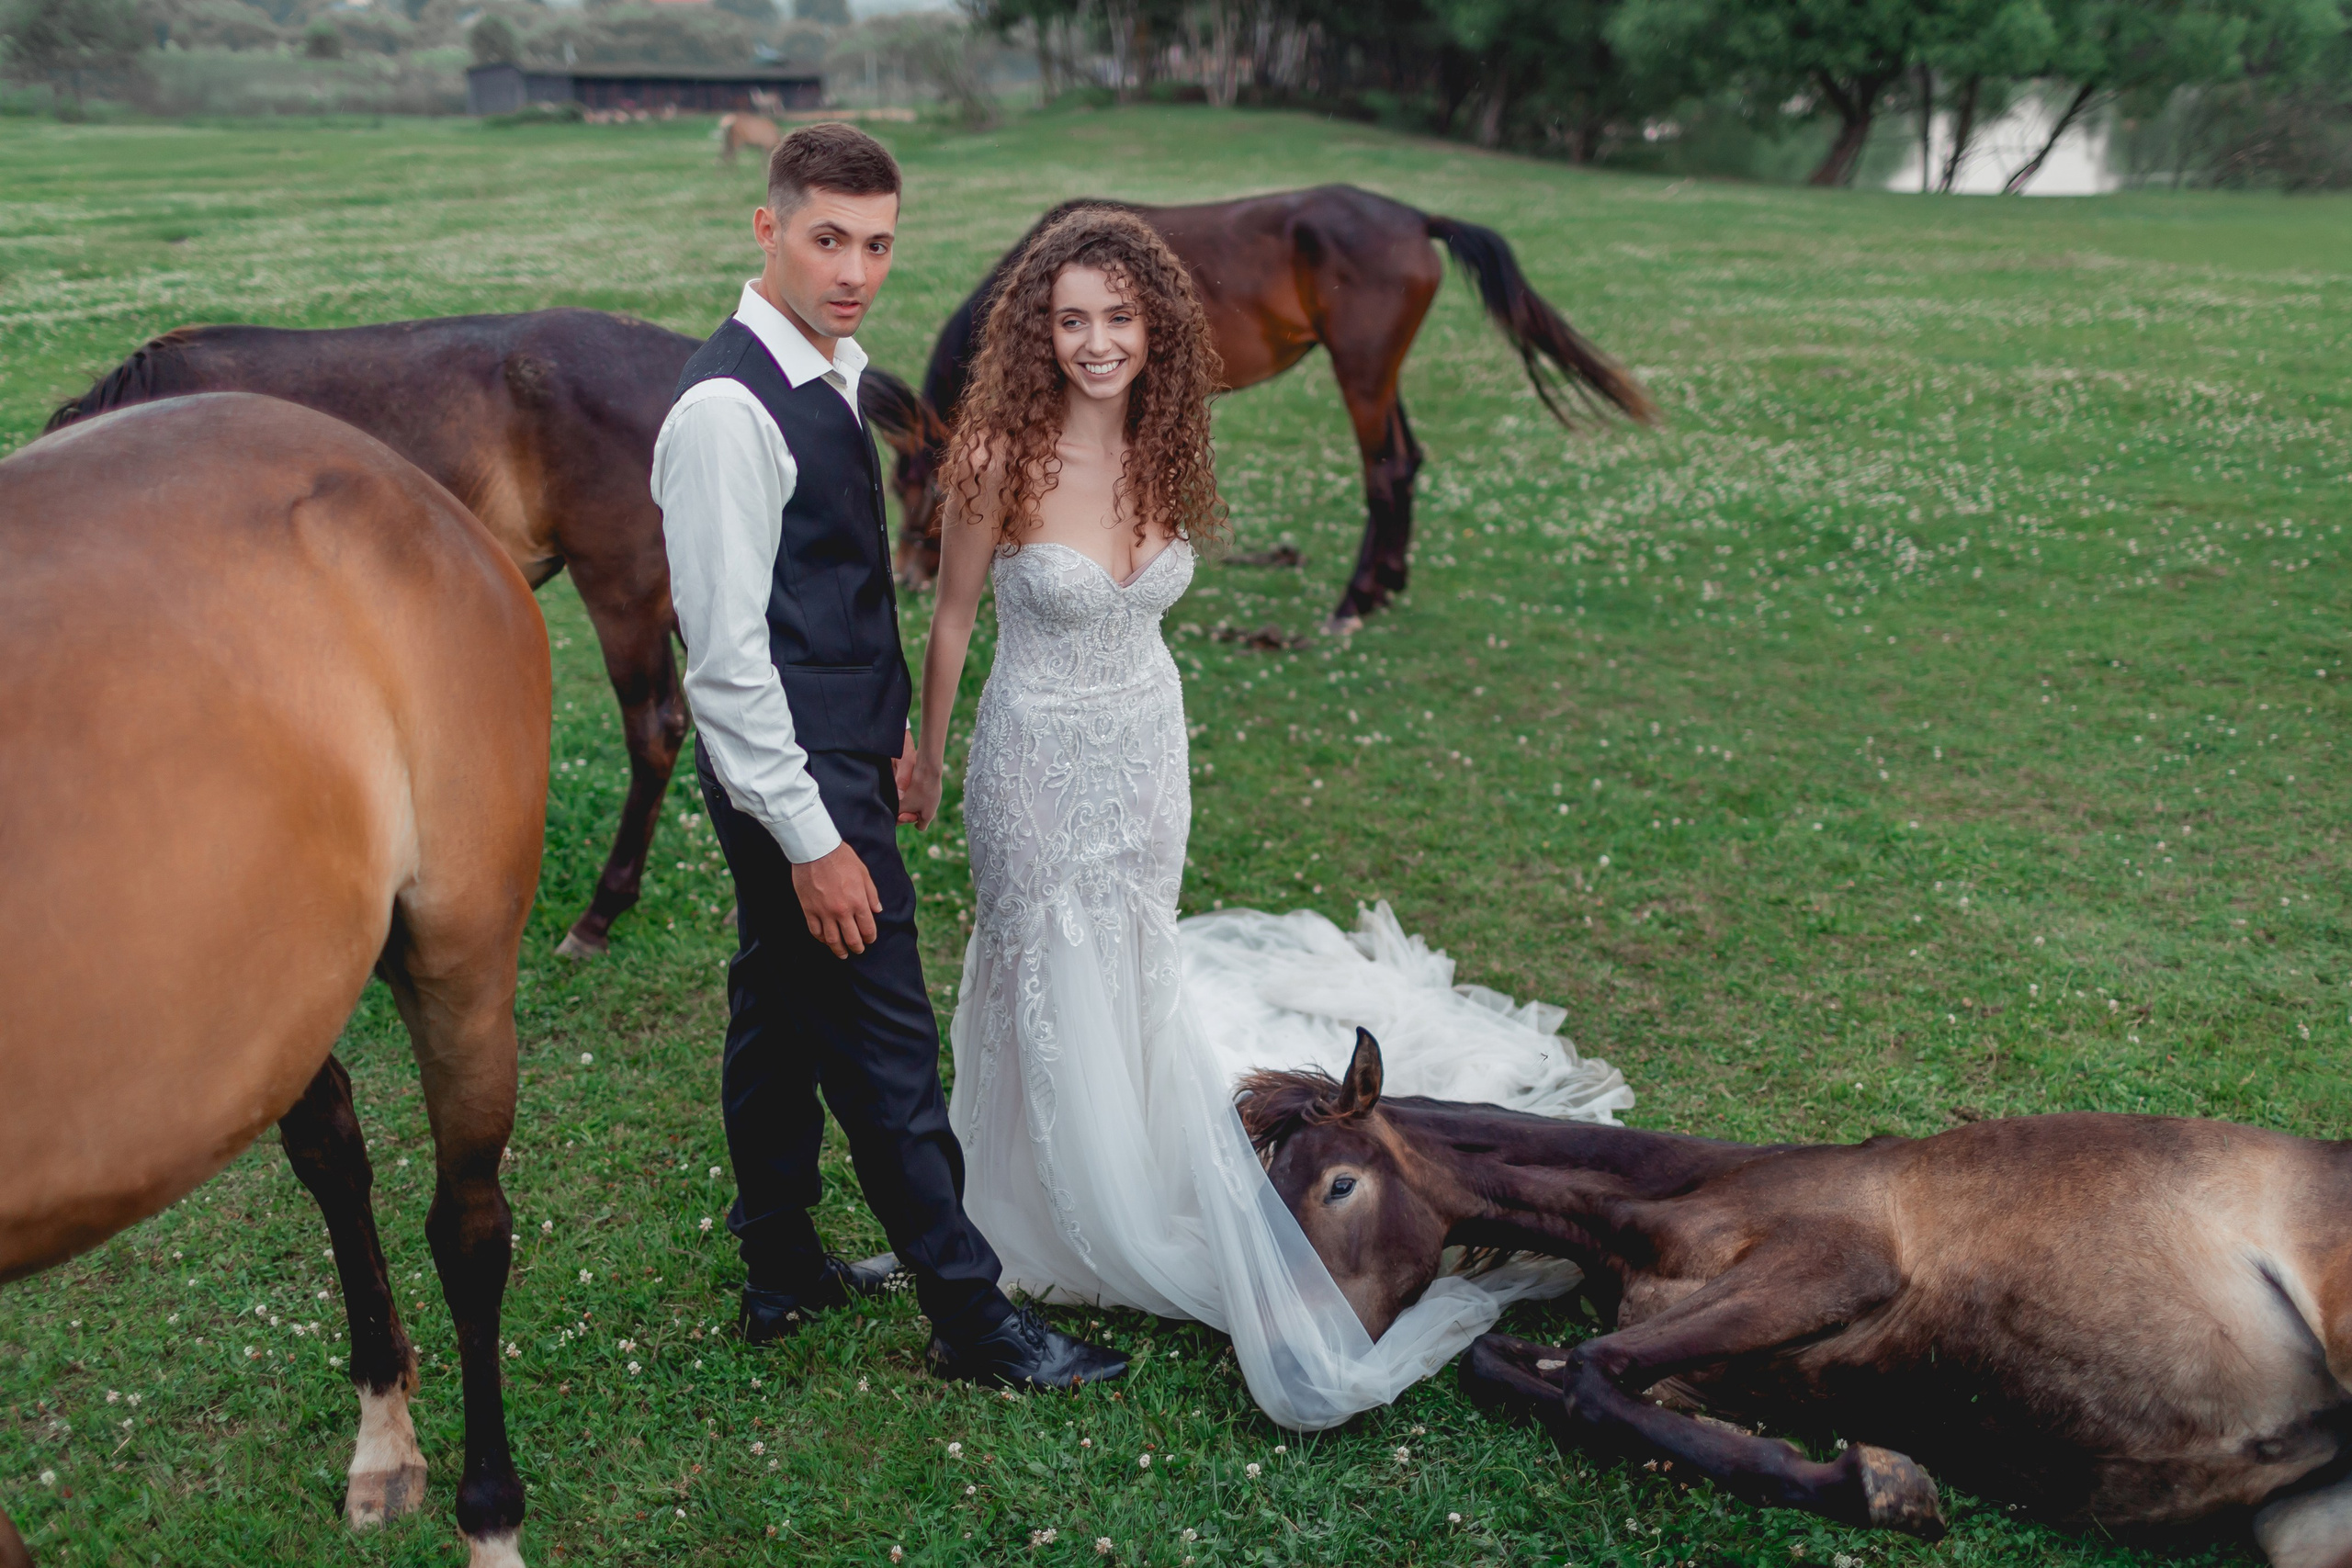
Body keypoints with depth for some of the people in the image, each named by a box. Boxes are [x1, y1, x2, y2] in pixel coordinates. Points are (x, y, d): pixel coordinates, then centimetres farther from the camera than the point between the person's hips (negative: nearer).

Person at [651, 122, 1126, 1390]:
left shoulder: (832, 371, 8)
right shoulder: (726, 408, -22)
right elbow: (725, 655, -23)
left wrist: (885, 732, 21)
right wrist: (811, 837, -22)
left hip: (836, 758, 10)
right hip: (795, 778, -10)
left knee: (778, 1015, 20)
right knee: (886, 1049, 1)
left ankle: (781, 1269, 36)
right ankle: (973, 1319, 15)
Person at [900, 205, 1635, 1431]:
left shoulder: (1168, 451, -6)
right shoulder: (1000, 460, -22)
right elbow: (952, 620, -10)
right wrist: (924, 763, 0)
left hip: (1147, 746, 4)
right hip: (1037, 758, -4)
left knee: (1135, 971, 19)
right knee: (1052, 988, 11)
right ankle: (1058, 1211, 37)